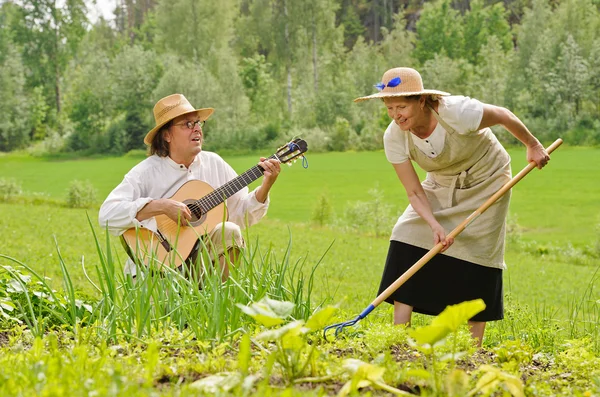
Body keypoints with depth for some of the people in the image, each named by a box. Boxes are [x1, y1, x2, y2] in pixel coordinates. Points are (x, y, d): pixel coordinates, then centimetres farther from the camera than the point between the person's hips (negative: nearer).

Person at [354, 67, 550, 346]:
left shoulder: (457, 112, -35)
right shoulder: (394, 137, -22)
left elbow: (503, 116, -16)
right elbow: (415, 192, -17)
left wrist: (532, 145, -2)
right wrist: (435, 226, -34)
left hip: (485, 183, -4)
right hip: (442, 186, 4)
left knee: (477, 256, -8)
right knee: (406, 239, -12)